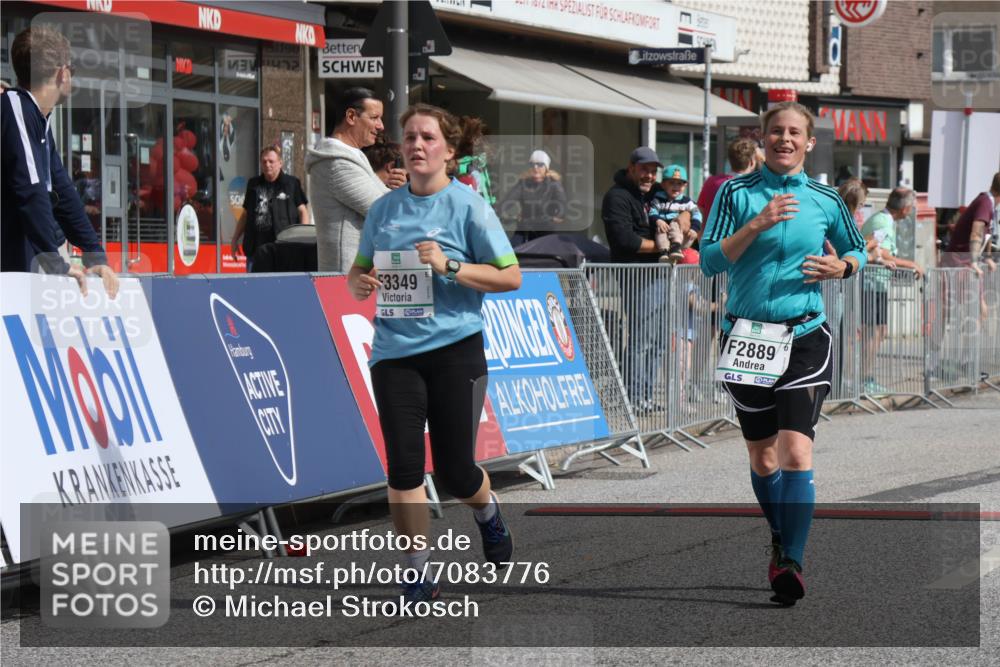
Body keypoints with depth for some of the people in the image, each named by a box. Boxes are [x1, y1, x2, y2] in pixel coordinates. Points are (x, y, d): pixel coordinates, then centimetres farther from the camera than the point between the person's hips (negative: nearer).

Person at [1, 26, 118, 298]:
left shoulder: (40, 120, 15)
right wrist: (55, 263, -21)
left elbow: (63, 193, 16)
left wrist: (96, 256, 9)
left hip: (23, 269, 9)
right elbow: (30, 190, -22)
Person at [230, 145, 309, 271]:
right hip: (256, 247, 4)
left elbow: (302, 211, 4)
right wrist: (235, 239, 18)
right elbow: (246, 214, 22)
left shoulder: (291, 183, 4)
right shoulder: (254, 184, 15)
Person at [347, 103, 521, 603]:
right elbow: (359, 270, 21)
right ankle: (418, 576, 4)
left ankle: (489, 514, 36)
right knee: (403, 468, -6)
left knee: (454, 472, 1)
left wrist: (450, 266, -16)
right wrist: (359, 284, -3)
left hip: (455, 350, -3)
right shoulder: (383, 209, 10)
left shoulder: (468, 206, -3)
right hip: (394, 352, 3)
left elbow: (511, 276, -5)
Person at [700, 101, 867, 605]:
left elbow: (857, 250, 19)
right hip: (747, 338, 1)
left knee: (796, 453, -16)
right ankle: (780, 541, 34)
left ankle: (792, 563, -18)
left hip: (804, 337, -1)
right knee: (762, 457, 11)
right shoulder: (736, 193, 0)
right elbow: (709, 261, -7)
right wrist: (756, 226, -18)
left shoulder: (826, 200, 5)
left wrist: (842, 267, -3)